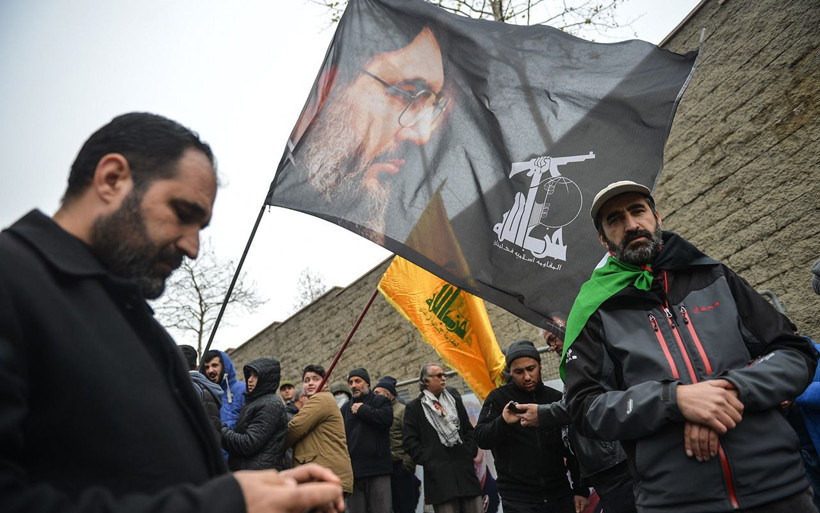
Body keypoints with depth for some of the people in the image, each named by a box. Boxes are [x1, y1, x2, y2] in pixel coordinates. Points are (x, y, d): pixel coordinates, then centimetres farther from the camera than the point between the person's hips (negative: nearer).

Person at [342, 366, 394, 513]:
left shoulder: (381, 401, 9)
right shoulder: (345, 408, 20)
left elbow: (386, 419, -13)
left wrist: (362, 410, -3)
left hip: (377, 469, -3)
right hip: (352, 470, 4)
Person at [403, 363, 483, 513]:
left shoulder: (453, 397, 15)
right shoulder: (414, 407, 3)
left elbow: (468, 428, 19)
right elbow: (410, 441, 1)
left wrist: (471, 451, 8)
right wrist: (426, 460, -5)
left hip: (465, 468, 4)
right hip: (438, 473, -4)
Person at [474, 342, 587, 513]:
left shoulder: (556, 398, 4)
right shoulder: (498, 398, -3)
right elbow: (481, 439, -10)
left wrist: (581, 489, 9)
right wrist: (503, 422, -28)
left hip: (560, 495, 3)